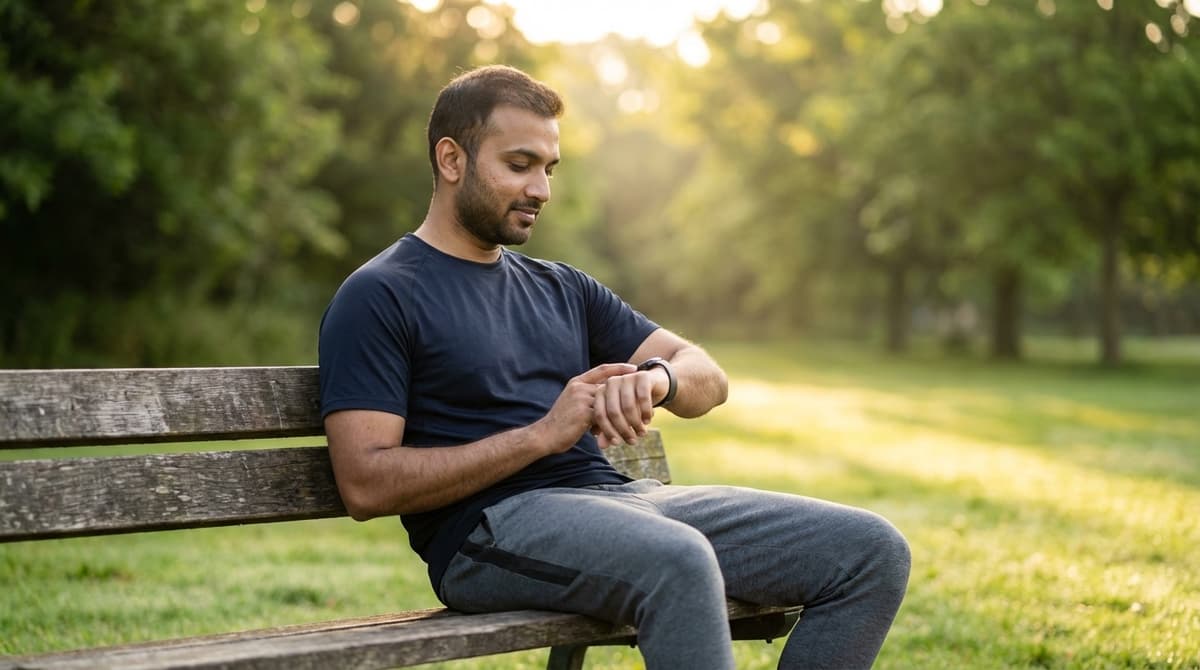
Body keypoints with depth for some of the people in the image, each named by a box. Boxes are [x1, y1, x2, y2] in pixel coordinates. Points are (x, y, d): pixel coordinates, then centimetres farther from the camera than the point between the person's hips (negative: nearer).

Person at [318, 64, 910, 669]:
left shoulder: (562, 290, 23)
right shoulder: (378, 298, 1)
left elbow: (706, 377, 18)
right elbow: (365, 484, -11)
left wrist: (655, 378, -8)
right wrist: (541, 434, -14)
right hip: (492, 526, -7)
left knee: (872, 552, -7)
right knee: (679, 562, -39)